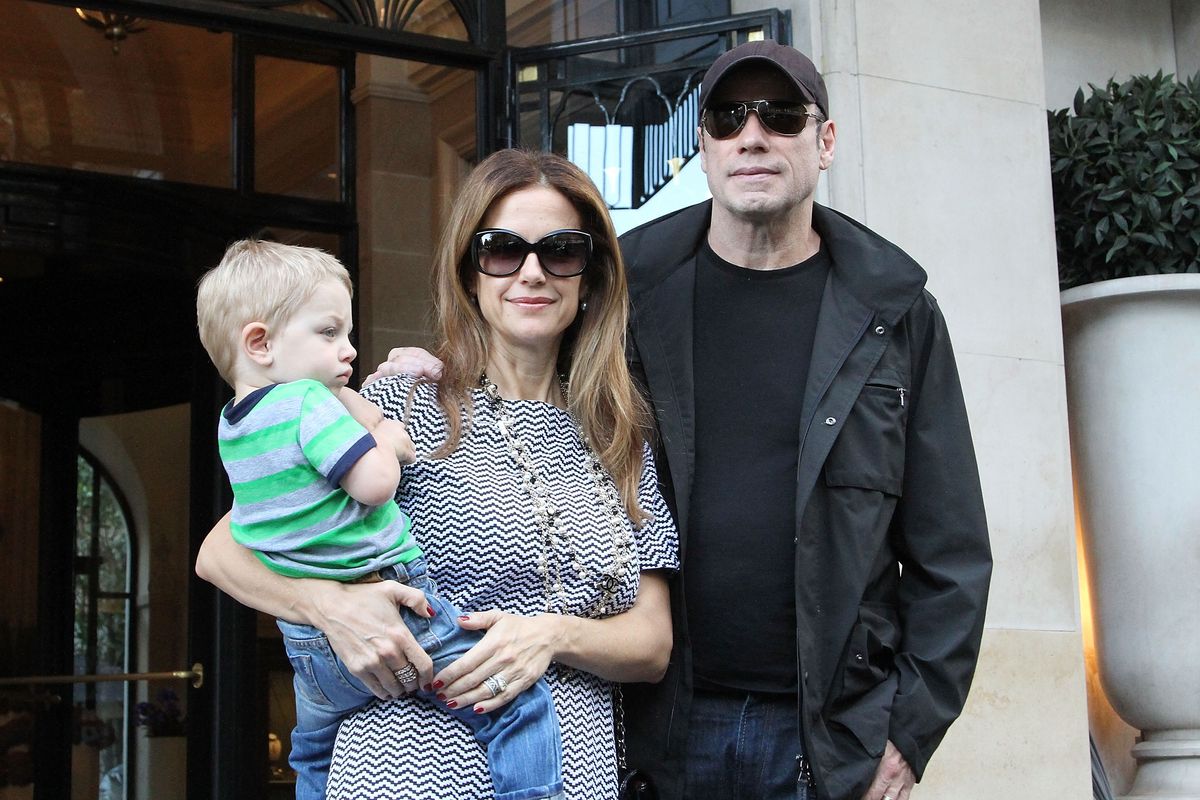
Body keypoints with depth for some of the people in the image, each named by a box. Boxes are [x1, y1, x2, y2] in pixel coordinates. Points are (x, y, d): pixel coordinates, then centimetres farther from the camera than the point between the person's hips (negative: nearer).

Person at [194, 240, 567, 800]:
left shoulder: (231, 426, 11)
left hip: (306, 643, 9)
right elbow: (374, 483, -21)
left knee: (314, 754, 32)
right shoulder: (308, 403, -15)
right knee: (519, 705, -5)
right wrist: (386, 441, -1)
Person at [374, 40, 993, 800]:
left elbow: (950, 552, 3)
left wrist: (912, 730, -4)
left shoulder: (897, 313, 3)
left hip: (831, 737, 0)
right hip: (658, 729, 1)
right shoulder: (632, 289, 4)